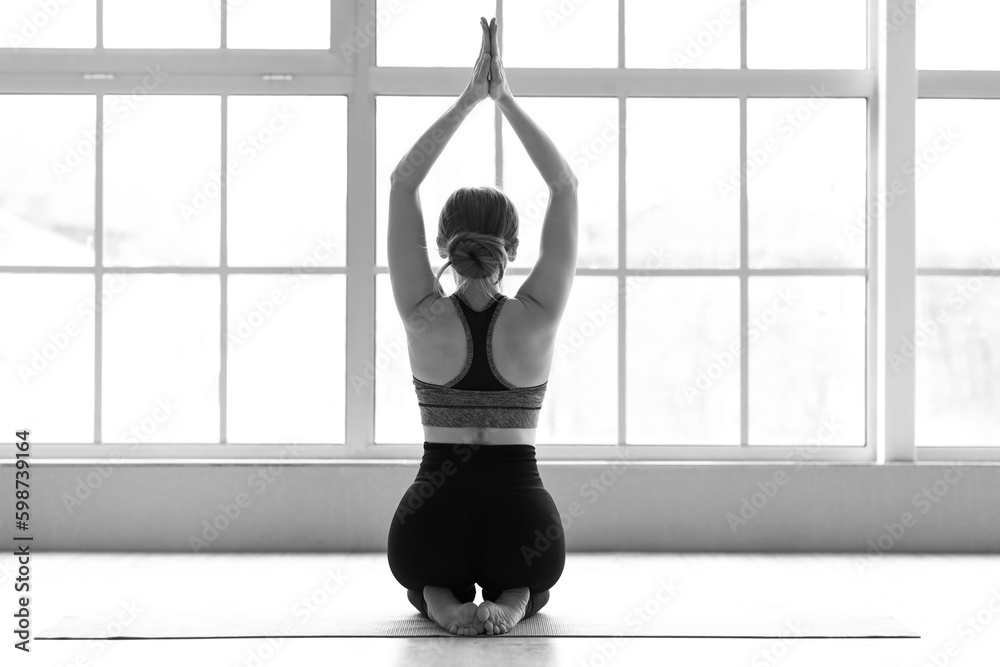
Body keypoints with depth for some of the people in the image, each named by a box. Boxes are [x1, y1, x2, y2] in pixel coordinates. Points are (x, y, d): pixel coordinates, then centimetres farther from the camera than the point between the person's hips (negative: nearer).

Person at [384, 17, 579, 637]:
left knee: (427, 579, 36)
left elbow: (403, 182, -2)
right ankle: (512, 605, -2)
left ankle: (444, 603, -2)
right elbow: (566, 186, -2)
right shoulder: (537, 319, -8)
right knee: (527, 580, 36)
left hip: (432, 516, 0)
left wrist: (470, 98, -2)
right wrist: (505, 98, -2)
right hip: (522, 511, 0)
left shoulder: (424, 318, -8)